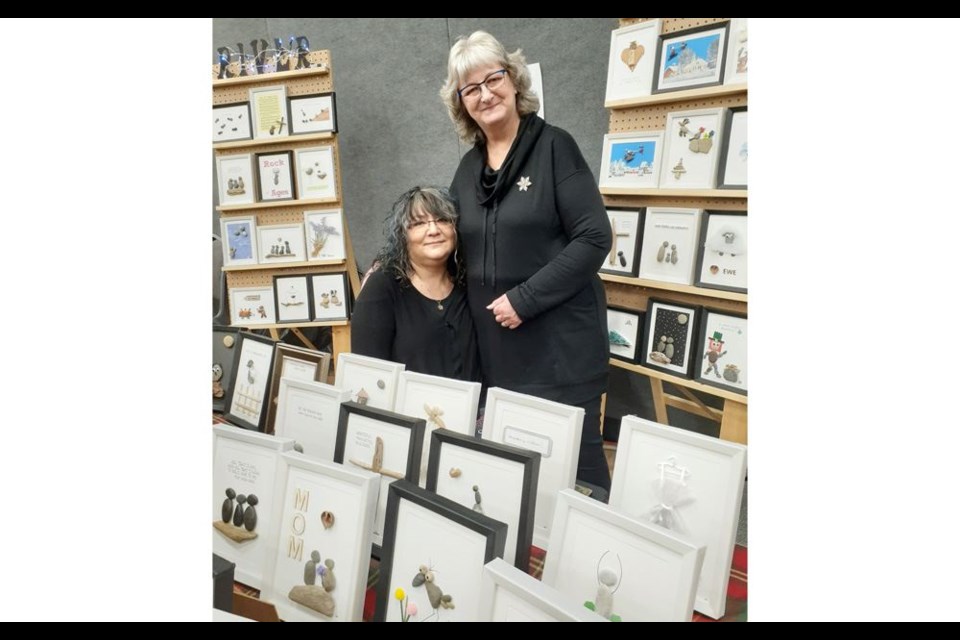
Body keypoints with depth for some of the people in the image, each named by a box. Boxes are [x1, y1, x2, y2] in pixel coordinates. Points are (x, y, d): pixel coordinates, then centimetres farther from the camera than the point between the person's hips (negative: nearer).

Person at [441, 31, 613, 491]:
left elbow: (593, 238, -13)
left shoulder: (553, 146, -6)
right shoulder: (470, 166, 11)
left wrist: (525, 298, -16)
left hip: (560, 340, -5)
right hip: (497, 344, 5)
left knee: (575, 458, 3)